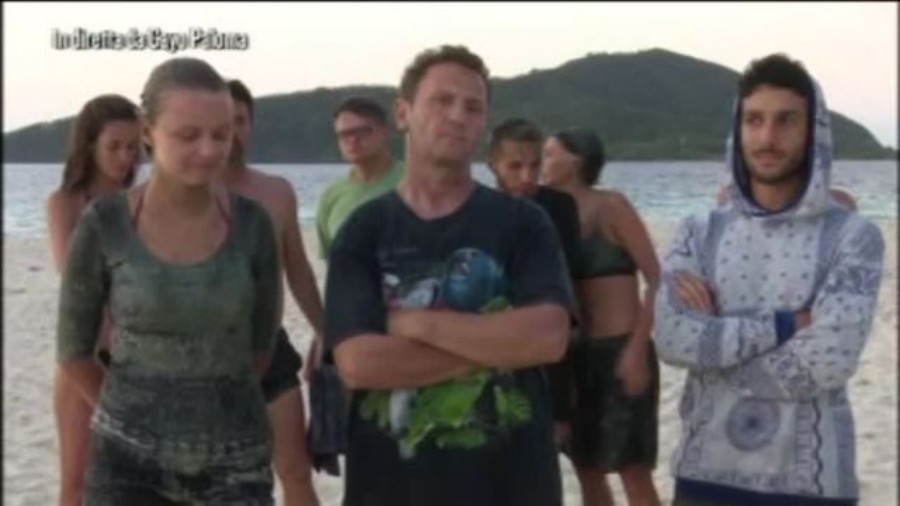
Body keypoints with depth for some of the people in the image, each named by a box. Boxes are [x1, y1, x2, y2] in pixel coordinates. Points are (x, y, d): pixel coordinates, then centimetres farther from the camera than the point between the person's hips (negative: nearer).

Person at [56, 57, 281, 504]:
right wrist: (136, 415, 10)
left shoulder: (251, 224, -3)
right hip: (128, 459, -1)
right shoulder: (104, 226, -8)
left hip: (236, 458, 1)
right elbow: (72, 352, 3)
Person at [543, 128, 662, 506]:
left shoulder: (611, 207, -8)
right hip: (579, 355, 7)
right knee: (587, 469, 12)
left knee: (634, 474, -6)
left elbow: (657, 279, -12)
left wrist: (638, 349, -18)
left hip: (621, 351, -7)